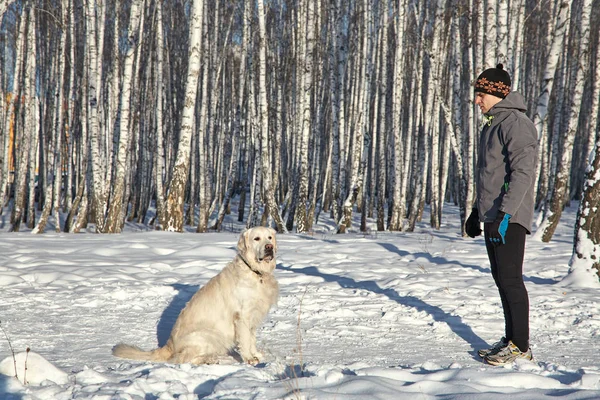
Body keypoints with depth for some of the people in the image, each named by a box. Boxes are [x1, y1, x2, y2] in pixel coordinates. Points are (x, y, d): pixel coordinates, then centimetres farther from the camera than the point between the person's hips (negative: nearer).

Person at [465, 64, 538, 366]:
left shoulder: (516, 123, -13)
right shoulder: (492, 125, 18)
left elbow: (523, 173, -21)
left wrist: (504, 213, -26)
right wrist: (477, 212, 25)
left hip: (509, 219, -10)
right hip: (491, 218, 10)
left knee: (510, 280, -8)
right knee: (502, 280, 12)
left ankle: (520, 347, -3)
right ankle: (511, 340, 19)